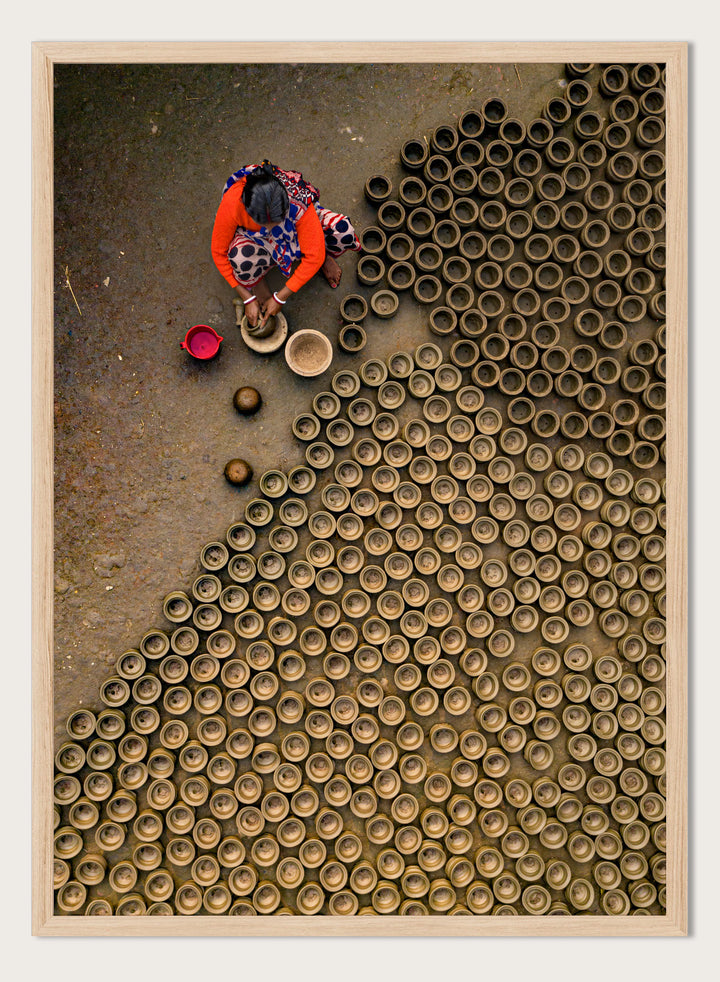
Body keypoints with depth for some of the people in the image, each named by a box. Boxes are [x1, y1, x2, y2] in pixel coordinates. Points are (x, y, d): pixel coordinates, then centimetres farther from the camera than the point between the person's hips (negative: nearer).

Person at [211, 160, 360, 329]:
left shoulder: (299, 203, -38)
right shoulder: (231, 203, -37)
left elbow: (313, 257, -29)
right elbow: (219, 252, -22)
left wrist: (280, 298, -25)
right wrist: (248, 299, -21)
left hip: (294, 230, 1)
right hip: (254, 239, 0)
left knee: (343, 230, -30)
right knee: (242, 259, -39)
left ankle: (325, 256, 7)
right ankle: (256, 281, -1)